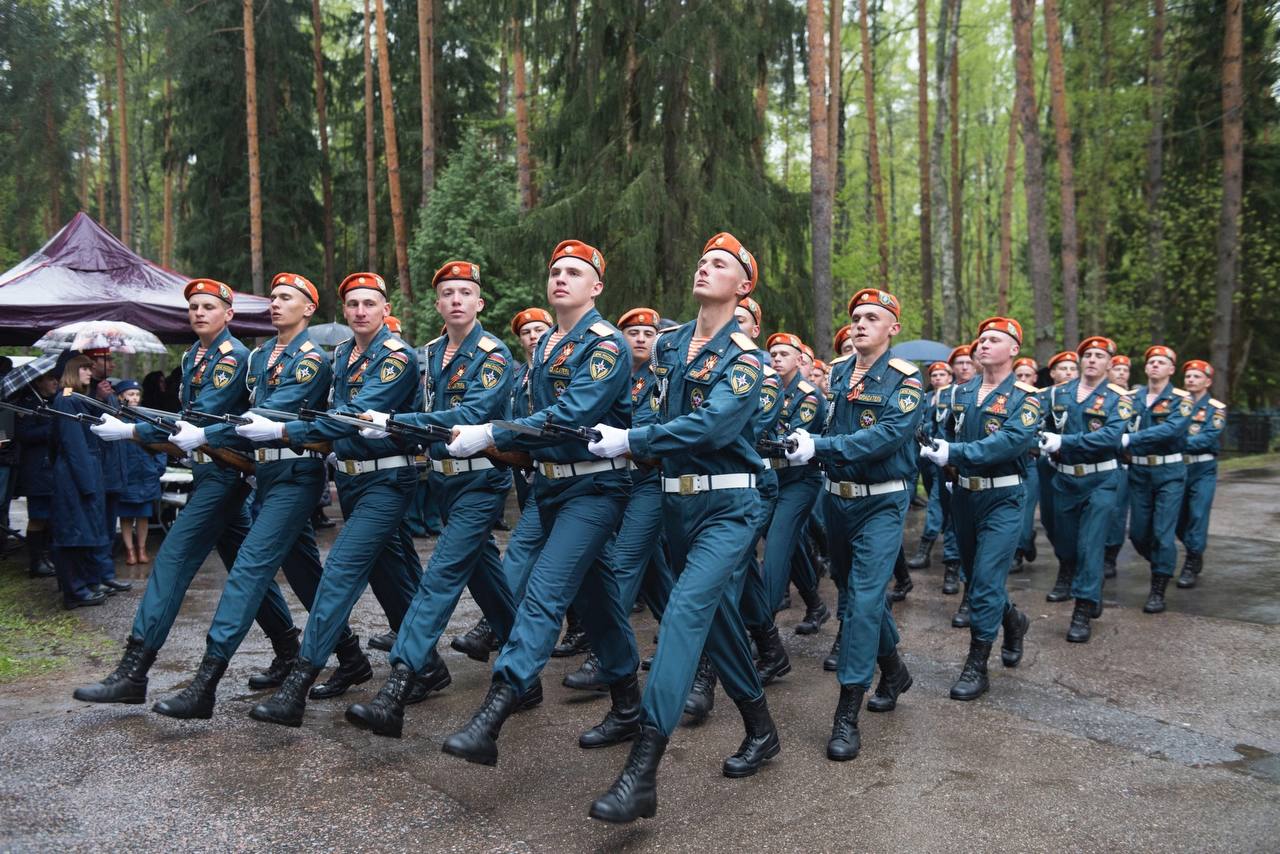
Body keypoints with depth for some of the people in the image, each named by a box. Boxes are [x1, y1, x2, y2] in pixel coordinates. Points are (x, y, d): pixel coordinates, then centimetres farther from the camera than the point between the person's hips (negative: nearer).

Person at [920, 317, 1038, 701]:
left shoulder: (1024, 397, -10)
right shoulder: (963, 392, 8)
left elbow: (1012, 440, -26)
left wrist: (955, 453, -32)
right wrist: (934, 450, -4)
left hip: (1002, 499, -6)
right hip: (964, 494, 6)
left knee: (986, 580, -9)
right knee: (974, 577, 15)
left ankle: (977, 666, 1)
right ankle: (1013, 621, 43)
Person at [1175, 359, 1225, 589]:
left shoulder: (1216, 408, -2)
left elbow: (1209, 438, -15)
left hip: (1203, 469, -3)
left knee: (1197, 516, -7)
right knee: (1178, 518, 8)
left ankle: (1191, 567, 1)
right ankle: (1195, 554, 30)